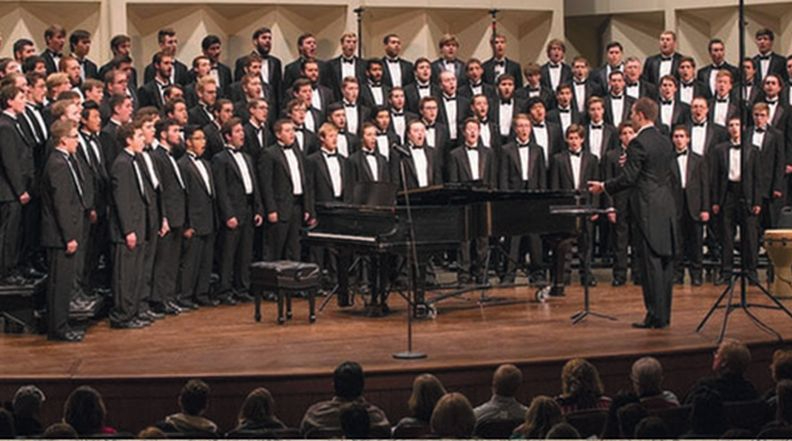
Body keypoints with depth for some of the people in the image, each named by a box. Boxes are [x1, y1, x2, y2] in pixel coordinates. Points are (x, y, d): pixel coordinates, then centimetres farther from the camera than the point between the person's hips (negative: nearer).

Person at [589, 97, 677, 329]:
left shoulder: (638, 143, -12)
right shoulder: (665, 142, 13)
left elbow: (629, 178, -14)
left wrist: (604, 187, 1)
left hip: (649, 209, -8)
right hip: (667, 208, 8)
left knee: (651, 263, -6)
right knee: (665, 261, 10)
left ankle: (655, 316, -5)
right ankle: (664, 314, 15)